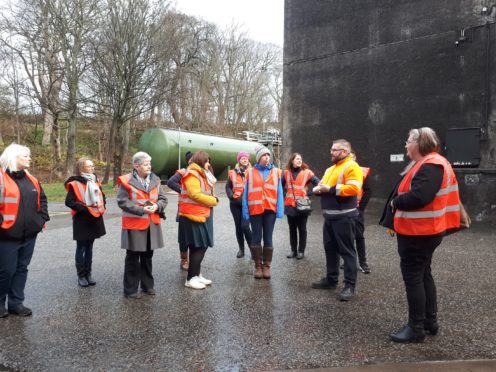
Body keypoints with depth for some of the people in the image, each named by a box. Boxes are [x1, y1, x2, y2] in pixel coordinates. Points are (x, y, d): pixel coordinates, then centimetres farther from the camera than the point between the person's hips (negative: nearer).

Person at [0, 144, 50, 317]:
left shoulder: (31, 179, 12)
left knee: (21, 269, 13)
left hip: (29, 234, 7)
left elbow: (42, 199, 23)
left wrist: (42, 217, 13)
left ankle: (16, 303, 24)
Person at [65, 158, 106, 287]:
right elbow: (69, 202, -17)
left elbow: (101, 196, 23)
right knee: (81, 249, 2)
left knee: (89, 248, 13)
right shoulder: (75, 183, -11)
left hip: (94, 219, 6)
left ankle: (88, 274, 22)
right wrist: (85, 209, -21)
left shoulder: (95, 181, 9)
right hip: (82, 220, -6)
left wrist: (101, 207, 7)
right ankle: (81, 276, 11)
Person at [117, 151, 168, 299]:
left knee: (147, 257, 16)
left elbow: (163, 199, 10)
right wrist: (142, 210, -21)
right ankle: (130, 290, 17)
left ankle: (147, 285, 30)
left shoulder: (155, 180, 6)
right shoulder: (127, 181, -10)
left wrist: (157, 206, -13)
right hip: (134, 225, -5)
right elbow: (122, 201, -14)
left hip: (152, 225, 5)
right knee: (132, 259, 6)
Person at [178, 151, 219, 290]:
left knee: (202, 247, 14)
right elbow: (196, 195, -22)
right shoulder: (192, 175, -14)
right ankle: (191, 278, 5)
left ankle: (197, 274, 24)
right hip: (194, 216, -10)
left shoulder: (201, 175, 19)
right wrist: (214, 200, -12)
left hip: (202, 215, 10)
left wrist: (212, 199, -2)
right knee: (198, 248, -5)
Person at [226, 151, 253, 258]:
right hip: (235, 204, 3)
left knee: (245, 226, -13)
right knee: (238, 227, 9)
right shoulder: (233, 172, 6)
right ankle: (241, 249, 21)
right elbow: (228, 186, 8)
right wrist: (231, 196, -7)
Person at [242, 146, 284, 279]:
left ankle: (266, 266, 15)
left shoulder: (276, 172, 7)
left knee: (268, 238, 6)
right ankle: (258, 266, 15)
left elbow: (279, 192, 4)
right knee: (256, 238, 5)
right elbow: (246, 193, 3)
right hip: (255, 210, -1)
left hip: (270, 209, 1)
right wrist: (245, 211, -4)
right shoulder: (250, 172, 4)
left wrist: (279, 210, -5)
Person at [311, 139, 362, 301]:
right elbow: (322, 185, 23)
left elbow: (353, 189, -24)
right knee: (330, 248, 15)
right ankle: (331, 279, 27)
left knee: (346, 250, -3)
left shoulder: (352, 167, -11)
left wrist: (330, 189, -22)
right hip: (329, 216, 9)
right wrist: (318, 188, -1)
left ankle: (350, 285, 3)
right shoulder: (331, 169, 19)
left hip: (343, 217, -9)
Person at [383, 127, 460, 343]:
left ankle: (416, 328, 8)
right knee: (423, 274, 17)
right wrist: (398, 202, 1)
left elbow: (418, 197, -31)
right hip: (422, 230, 11)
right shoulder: (429, 164, 15)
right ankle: (430, 321, 29)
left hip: (418, 232, -11)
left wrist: (395, 202, -14)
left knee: (412, 277, -2)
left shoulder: (430, 166, -19)